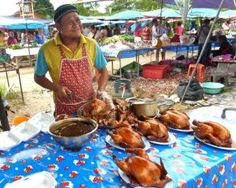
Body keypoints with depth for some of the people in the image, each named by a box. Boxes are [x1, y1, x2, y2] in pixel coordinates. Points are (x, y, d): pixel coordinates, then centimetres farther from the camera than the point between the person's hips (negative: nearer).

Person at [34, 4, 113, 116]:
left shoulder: (92, 44, -7)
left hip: (91, 105, 2)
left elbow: (103, 70, 6)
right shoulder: (47, 49, -13)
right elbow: (38, 77, 0)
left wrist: (101, 90, -9)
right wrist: (56, 88, -16)